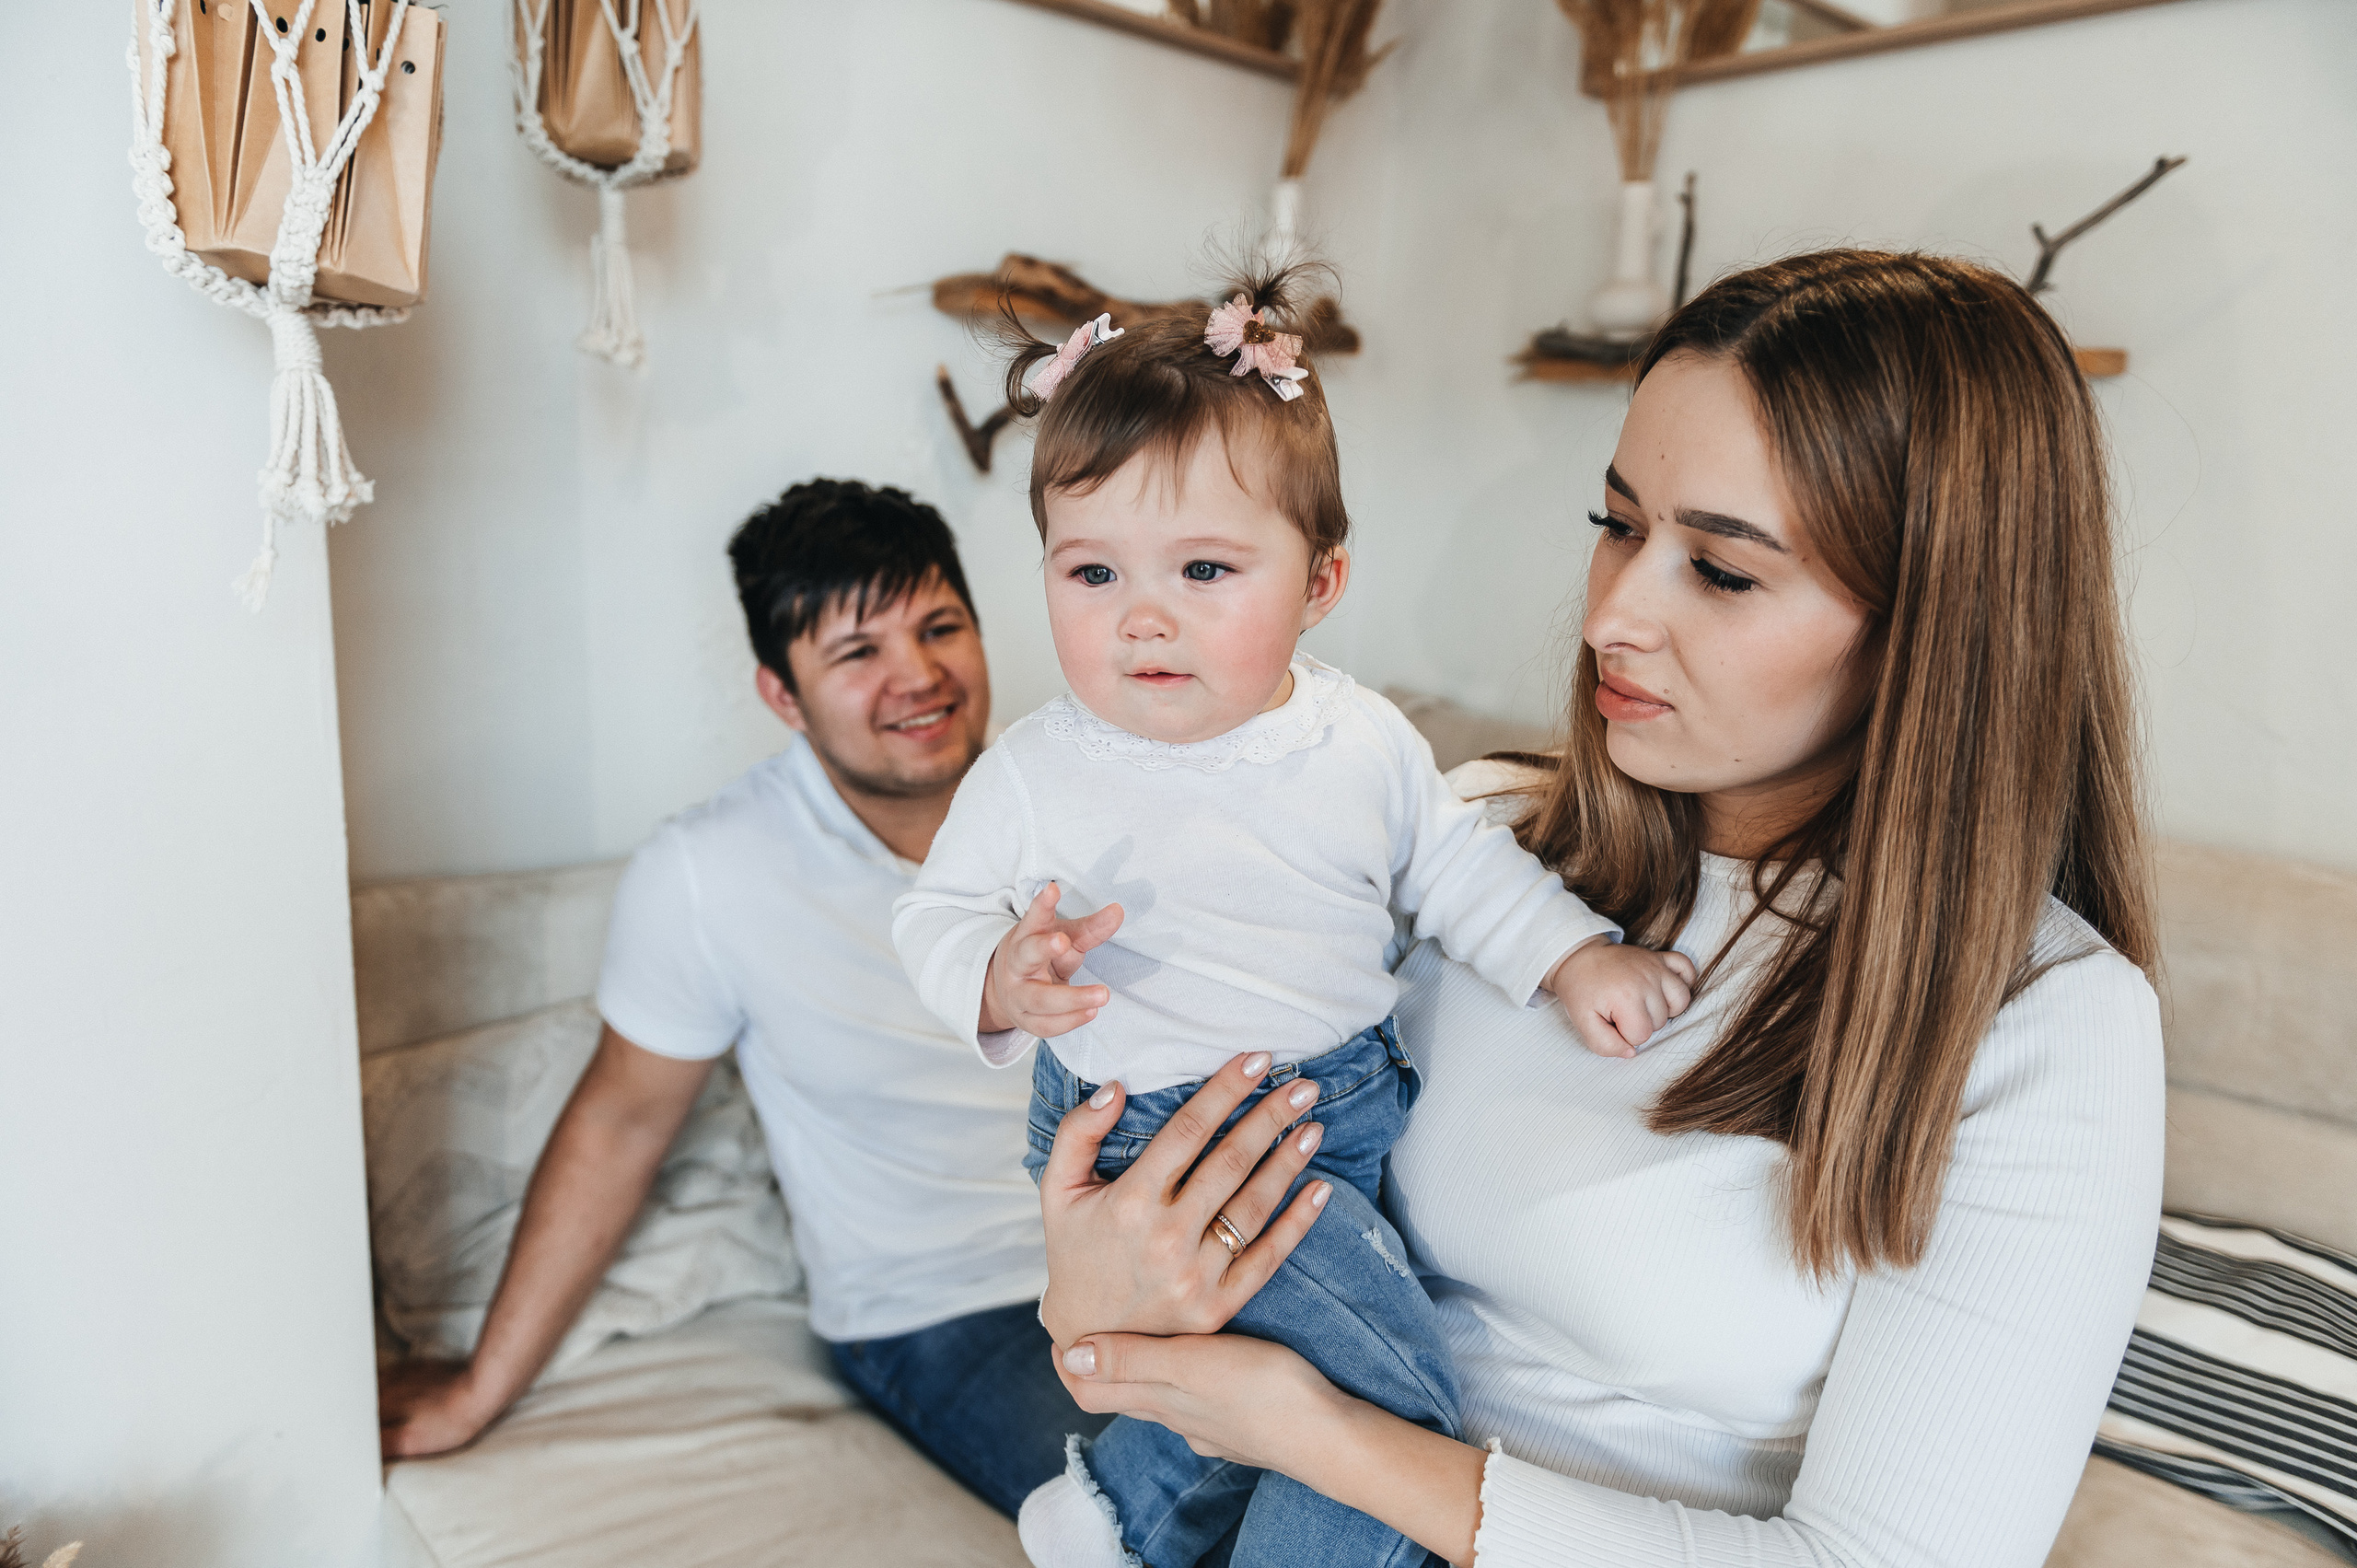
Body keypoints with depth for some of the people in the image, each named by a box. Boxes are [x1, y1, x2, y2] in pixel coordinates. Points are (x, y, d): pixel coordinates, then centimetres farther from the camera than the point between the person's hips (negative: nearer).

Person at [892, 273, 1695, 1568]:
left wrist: (1576, 960, 1)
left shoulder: (1367, 742, -1)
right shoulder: (1033, 777, -11)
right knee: (1395, 1407, -14)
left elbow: (1456, 869, 12)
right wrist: (1000, 979, -25)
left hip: (1357, 1102, 6)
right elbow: (939, 913, -4)